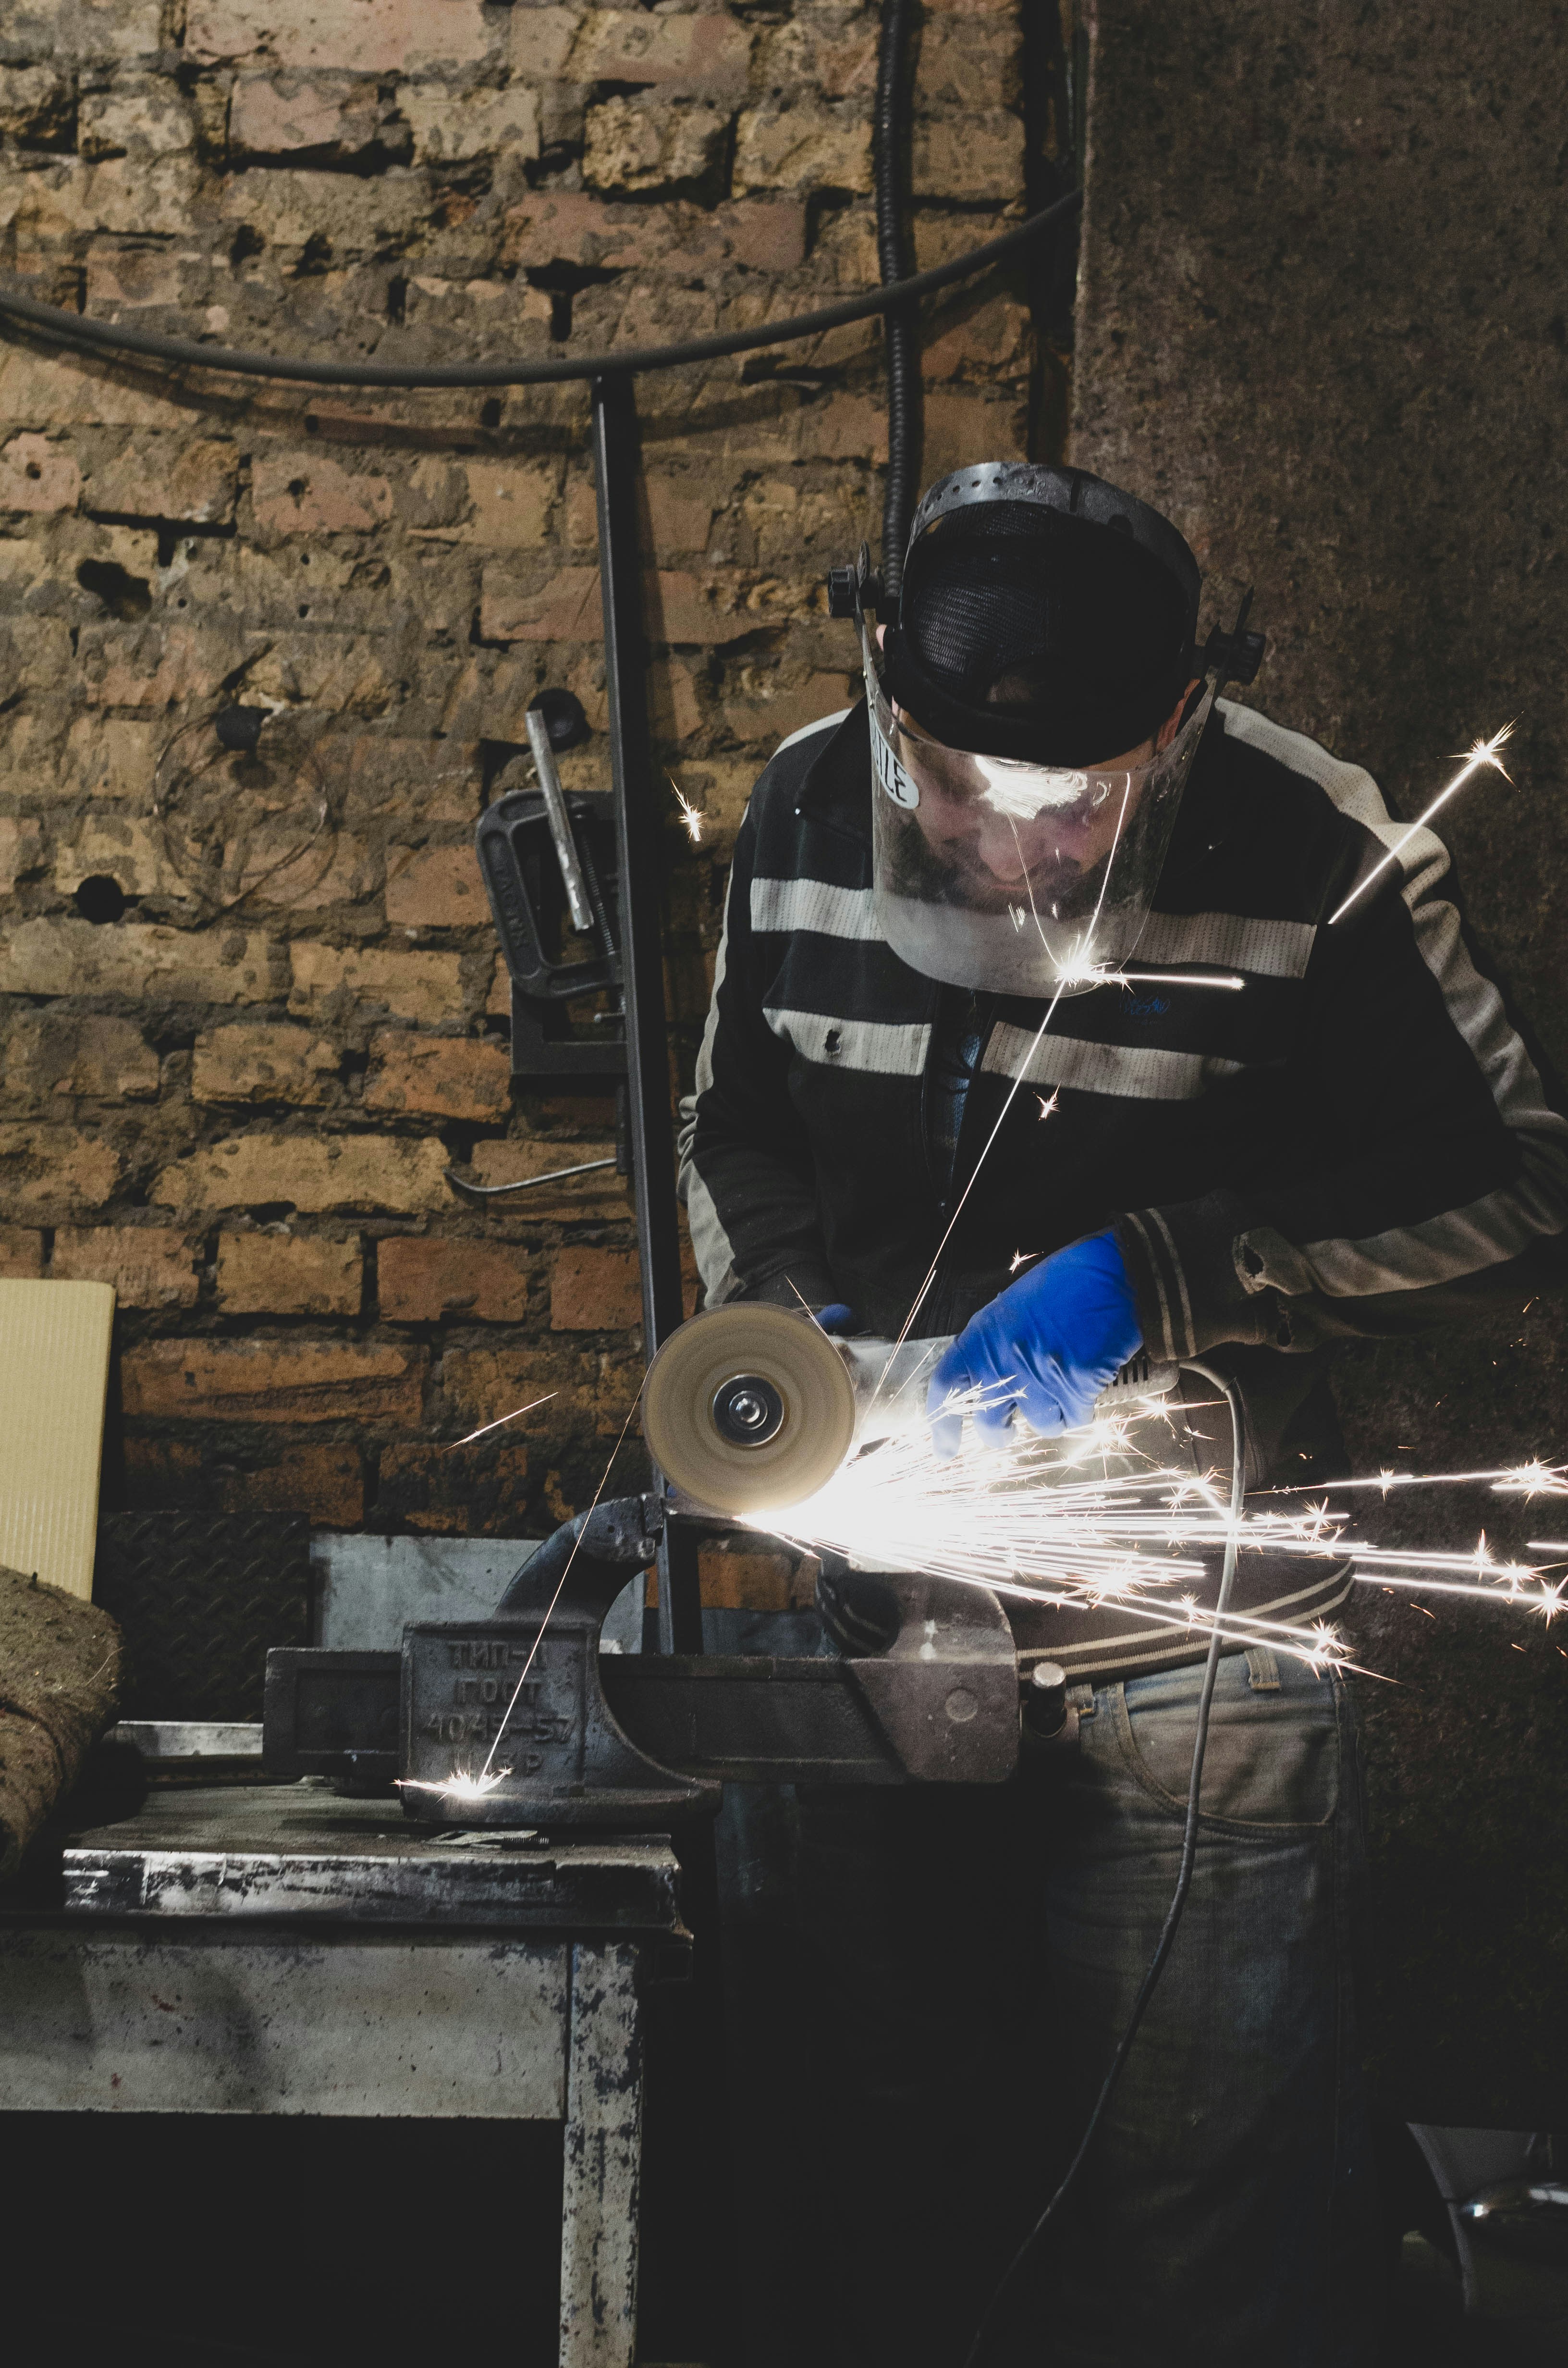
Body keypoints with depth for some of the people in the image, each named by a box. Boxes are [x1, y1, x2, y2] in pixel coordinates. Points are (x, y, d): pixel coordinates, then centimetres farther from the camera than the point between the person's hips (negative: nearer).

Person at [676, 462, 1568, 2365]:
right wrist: (793, 1320, -7)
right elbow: (734, 1124, 12)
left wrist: (1150, 1274, -19)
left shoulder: (1305, 849, -15)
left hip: (1192, 1676, -4)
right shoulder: (810, 810, -2)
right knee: (894, 2205, 17)